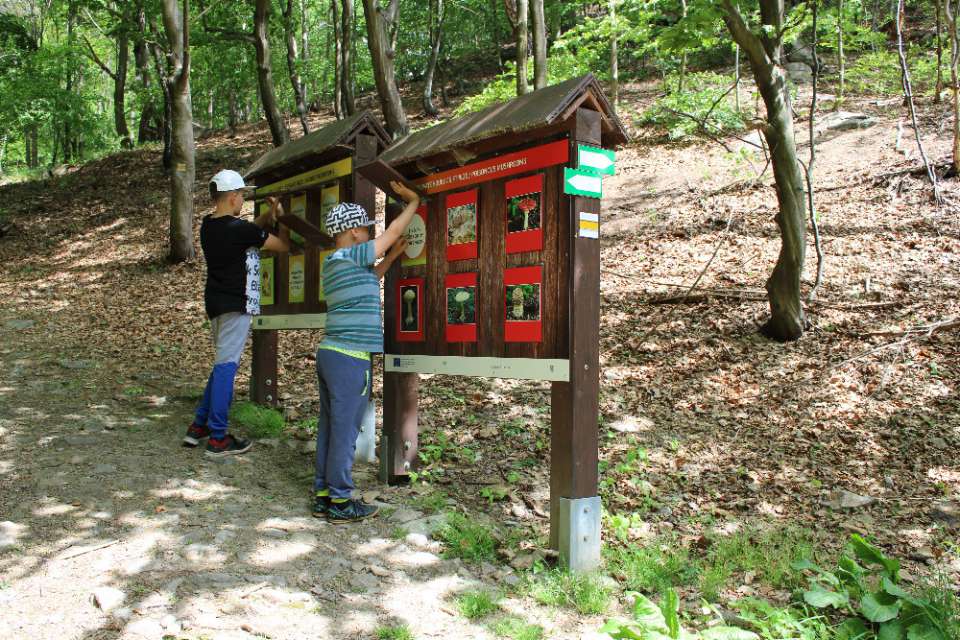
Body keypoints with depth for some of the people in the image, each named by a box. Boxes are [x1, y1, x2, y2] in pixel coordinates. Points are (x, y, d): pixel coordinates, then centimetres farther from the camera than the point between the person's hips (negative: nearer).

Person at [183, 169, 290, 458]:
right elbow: (282, 246, -7)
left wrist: (269, 215, 4)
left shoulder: (208, 225, 7)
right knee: (226, 365, -5)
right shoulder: (240, 229, -18)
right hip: (236, 305, -9)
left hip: (216, 303, 9)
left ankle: (198, 427, 21)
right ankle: (217, 438, 0)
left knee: (223, 364, 19)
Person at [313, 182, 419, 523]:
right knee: (345, 430, -4)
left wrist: (391, 257, 29)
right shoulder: (351, 256, -10)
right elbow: (393, 231, -1)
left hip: (329, 352, 9)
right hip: (350, 357, -9)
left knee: (329, 426, 11)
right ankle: (340, 501, 2)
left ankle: (323, 495, 16)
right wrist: (413, 202, 12)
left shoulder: (332, 263, 16)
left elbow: (366, 282, 32)